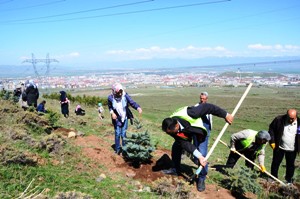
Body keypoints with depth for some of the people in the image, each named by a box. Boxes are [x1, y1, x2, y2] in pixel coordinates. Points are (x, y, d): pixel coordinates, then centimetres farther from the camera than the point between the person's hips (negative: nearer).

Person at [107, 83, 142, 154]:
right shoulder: (110, 98, -16)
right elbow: (109, 106, 2)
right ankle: (117, 149, 20)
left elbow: (132, 102, -25)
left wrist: (138, 108, -44)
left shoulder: (125, 95, -18)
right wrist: (112, 113, -15)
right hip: (116, 119, 0)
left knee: (123, 134, 5)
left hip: (124, 118, 1)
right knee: (117, 134, 1)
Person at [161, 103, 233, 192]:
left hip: (200, 128, -4)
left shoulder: (188, 114, -46)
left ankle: (201, 178, 3)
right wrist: (198, 156, -36)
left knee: (202, 153, -15)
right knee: (176, 147, 0)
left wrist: (225, 115, -28)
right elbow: (185, 143, -27)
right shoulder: (171, 128, -28)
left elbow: (207, 107, -34)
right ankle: (177, 170, 24)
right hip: (186, 131, 4)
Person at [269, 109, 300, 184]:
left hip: (292, 149, 1)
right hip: (279, 147, 0)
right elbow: (271, 129, -3)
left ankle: (289, 180, 31)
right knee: (275, 163, 11)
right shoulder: (279, 120, -14)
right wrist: (272, 141, -8)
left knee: (290, 165, 14)